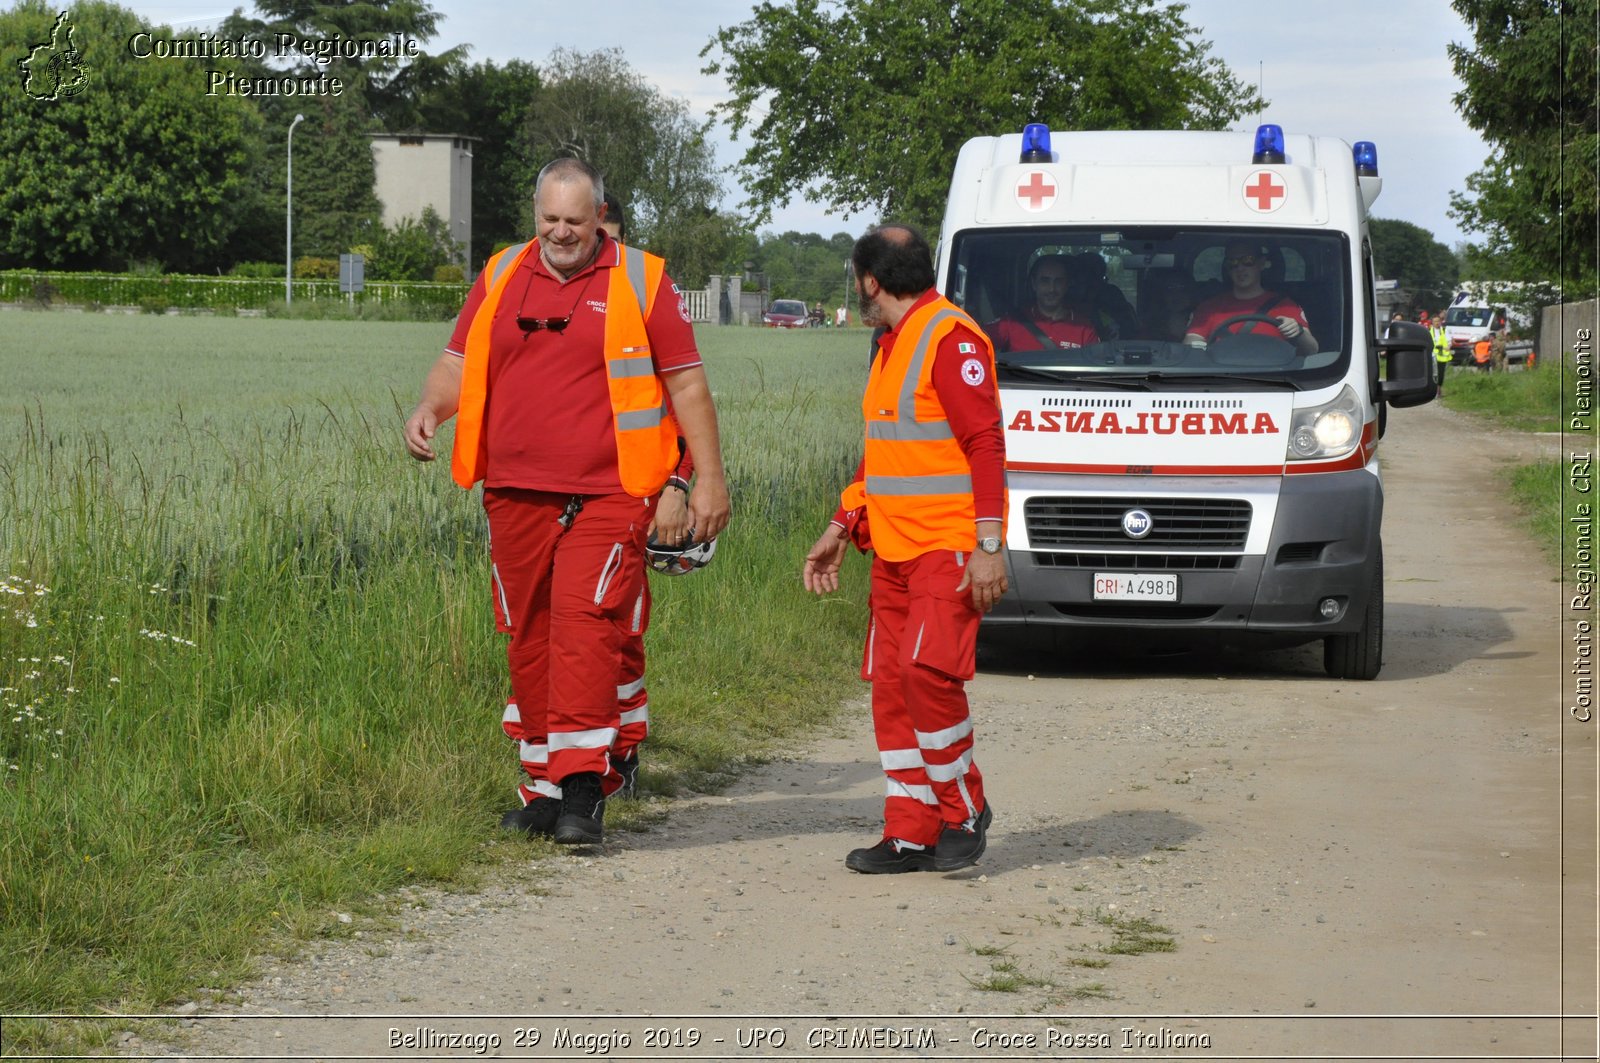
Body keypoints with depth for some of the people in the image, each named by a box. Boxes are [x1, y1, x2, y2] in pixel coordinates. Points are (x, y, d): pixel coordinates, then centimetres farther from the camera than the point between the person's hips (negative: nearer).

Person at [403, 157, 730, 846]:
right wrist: (430, 408, -6)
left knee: (585, 628, -16)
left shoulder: (641, 280, 5)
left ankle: (582, 789, -15)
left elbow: (687, 383, 6)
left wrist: (710, 478, 1)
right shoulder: (500, 279, 14)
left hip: (606, 497, -4)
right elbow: (459, 363, 17)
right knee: (529, 639, 7)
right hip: (516, 496, 4)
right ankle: (543, 788, 16)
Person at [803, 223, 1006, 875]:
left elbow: (985, 443, -16)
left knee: (927, 673, -18)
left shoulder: (951, 339, -10)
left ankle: (966, 812, -1)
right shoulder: (892, 346, 20)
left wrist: (988, 545, -21)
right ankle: (912, 834, 8)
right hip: (894, 549, 9)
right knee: (891, 686, 4)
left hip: (948, 549, -9)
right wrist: (841, 529, 23)